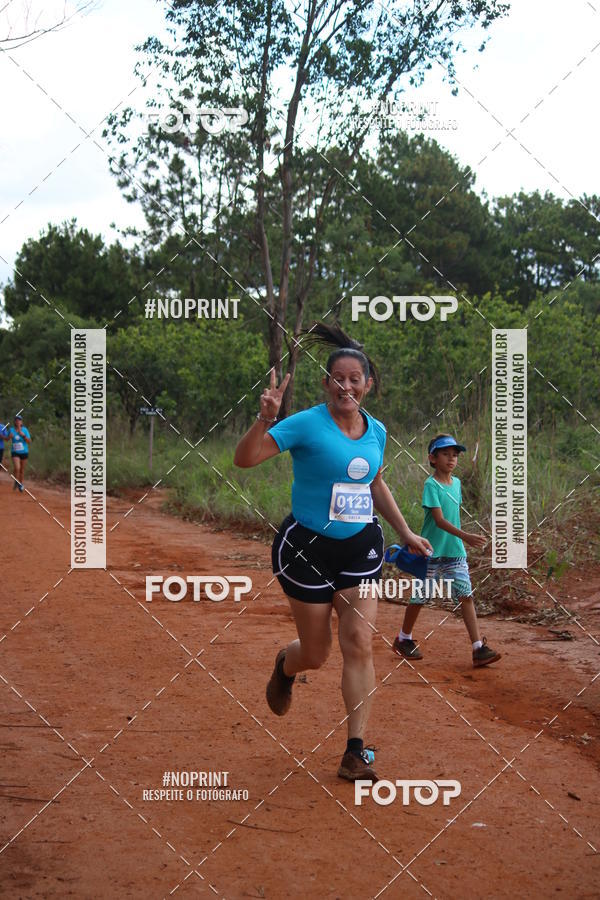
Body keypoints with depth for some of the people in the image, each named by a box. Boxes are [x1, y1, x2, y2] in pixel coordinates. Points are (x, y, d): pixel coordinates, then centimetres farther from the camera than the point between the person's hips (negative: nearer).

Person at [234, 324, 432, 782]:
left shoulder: (376, 431, 4)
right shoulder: (306, 424, -14)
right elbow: (244, 459, -20)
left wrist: (405, 530, 19)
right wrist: (266, 417, -35)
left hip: (361, 547, 4)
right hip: (307, 547, -4)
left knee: (359, 644, -7)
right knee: (316, 654, 6)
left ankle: (356, 752, -1)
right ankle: (284, 667, 45)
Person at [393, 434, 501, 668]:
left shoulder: (457, 483, 9)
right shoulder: (431, 485, -13)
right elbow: (439, 519, -23)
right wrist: (465, 536, -33)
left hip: (455, 551, 6)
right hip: (431, 551, -5)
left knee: (466, 595, -4)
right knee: (419, 597, 7)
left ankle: (479, 648, -9)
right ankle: (404, 639, 27)